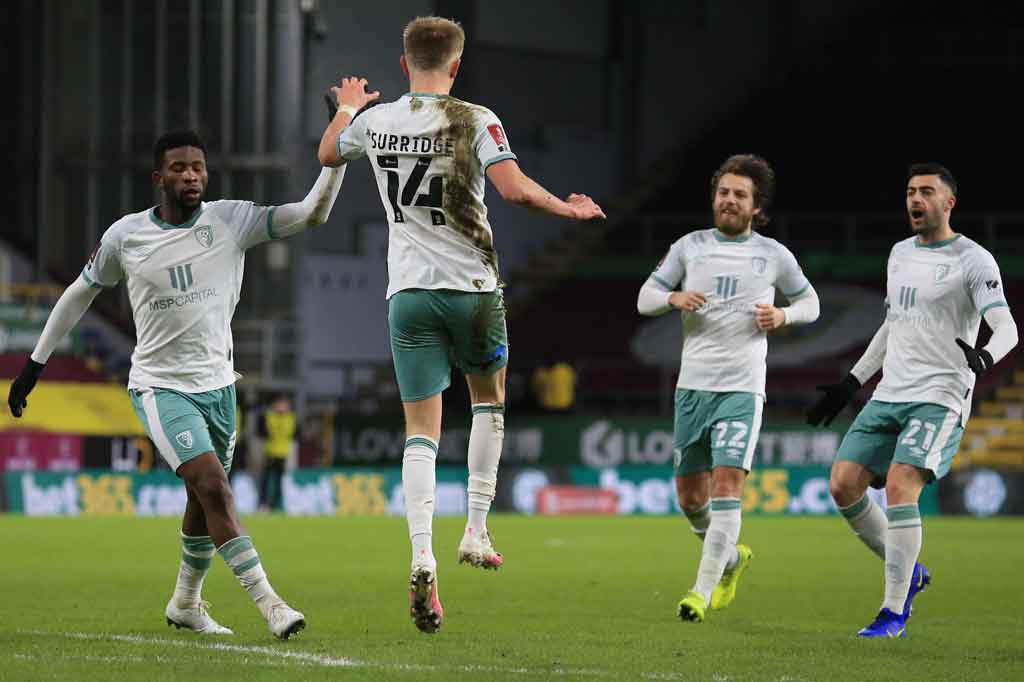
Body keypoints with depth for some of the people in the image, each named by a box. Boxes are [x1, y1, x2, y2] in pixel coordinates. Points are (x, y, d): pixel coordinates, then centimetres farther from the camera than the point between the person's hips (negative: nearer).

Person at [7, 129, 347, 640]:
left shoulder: (231, 221, -5)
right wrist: (36, 362, 12)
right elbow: (81, 292, 9)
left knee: (205, 501, 15)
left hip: (217, 383, 4)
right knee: (214, 488, -20)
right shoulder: (126, 236, -6)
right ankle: (270, 606, -25)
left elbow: (311, 213, -11)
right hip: (160, 386, -4)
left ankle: (185, 604, 38)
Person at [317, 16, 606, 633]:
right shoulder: (474, 121, -9)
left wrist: (345, 106, 43)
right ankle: (477, 531, 18)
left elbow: (328, 154, 24)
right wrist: (568, 208, -3)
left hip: (409, 291, 2)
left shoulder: (374, 121, 3)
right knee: (489, 398, 24)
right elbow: (514, 188, -21)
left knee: (421, 430, 1)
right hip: (472, 286, -2)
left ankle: (422, 556, -18)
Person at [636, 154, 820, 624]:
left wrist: (783, 316, -6)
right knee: (690, 496, 7)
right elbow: (645, 298, 10)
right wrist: (674, 298, -12)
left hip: (742, 389, -3)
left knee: (726, 488, -16)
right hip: (692, 386, 3)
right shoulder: (690, 247, 7)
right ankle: (730, 558, 35)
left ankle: (702, 593, -16)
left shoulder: (774, 256, 4)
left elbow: (809, 303, 16)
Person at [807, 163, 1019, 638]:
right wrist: (851, 383, 25)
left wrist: (986, 357, -37)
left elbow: (1006, 327, -15)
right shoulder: (900, 254, 16)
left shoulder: (973, 260, -5)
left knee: (899, 487, -22)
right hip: (889, 395, 7)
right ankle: (908, 572, 15)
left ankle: (895, 612, -14)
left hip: (940, 398, -7)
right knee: (843, 484, -5)